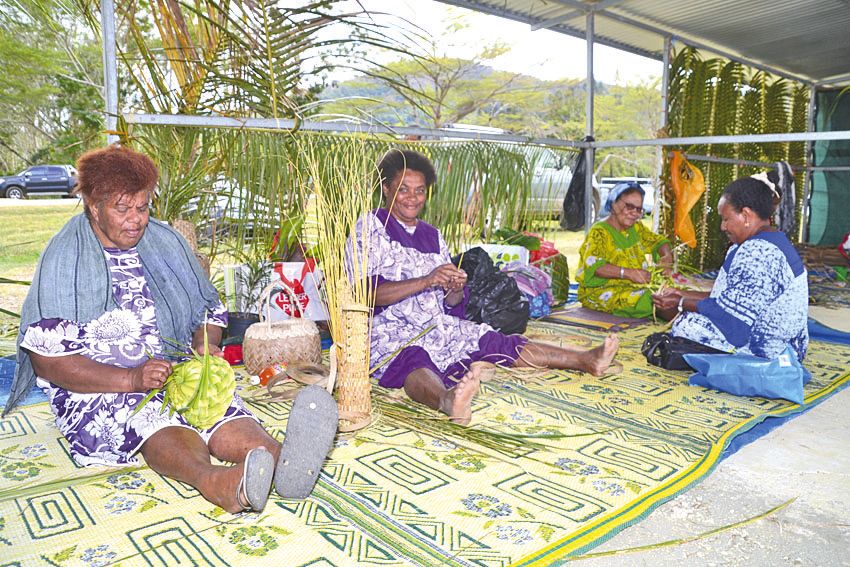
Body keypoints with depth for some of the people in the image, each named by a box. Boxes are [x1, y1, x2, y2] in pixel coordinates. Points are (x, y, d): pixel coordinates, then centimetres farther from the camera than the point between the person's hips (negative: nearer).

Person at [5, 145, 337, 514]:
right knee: (155, 420, -38)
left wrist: (206, 346, -8)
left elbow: (209, 311, 16)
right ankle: (214, 482, -66)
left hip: (177, 374, 4)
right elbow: (48, 360, -10)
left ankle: (283, 461, -59)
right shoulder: (64, 258, -3)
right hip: (99, 388, -3)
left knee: (225, 411, -30)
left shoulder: (166, 242, 11)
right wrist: (131, 380, -22)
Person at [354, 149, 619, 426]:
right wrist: (426, 281, -24)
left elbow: (451, 305, 14)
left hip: (439, 327, 7)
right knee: (413, 359, -38)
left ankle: (587, 360, -4)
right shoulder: (371, 227, -2)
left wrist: (456, 290, -10)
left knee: (500, 343, -4)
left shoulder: (432, 236, 16)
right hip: (390, 332, -7)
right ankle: (447, 400, -69)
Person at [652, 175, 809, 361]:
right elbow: (733, 297, 13)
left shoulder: (758, 252, -24)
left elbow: (731, 311, -24)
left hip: (764, 351, -11)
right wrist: (683, 296, 10)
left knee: (687, 324, -14)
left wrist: (680, 303, -12)